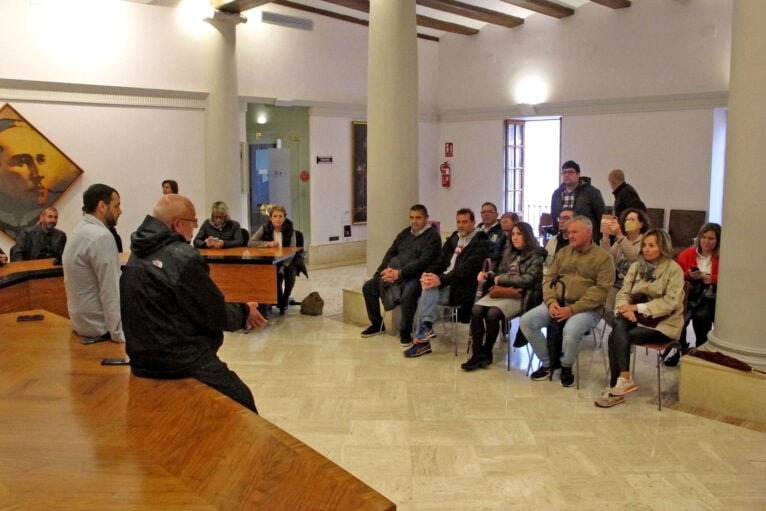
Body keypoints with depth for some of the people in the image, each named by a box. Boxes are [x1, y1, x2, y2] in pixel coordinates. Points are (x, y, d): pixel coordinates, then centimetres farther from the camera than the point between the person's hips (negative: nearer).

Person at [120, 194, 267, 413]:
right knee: (243, 402, 4)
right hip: (183, 363, -9)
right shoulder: (182, 257, -20)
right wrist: (244, 312, 5)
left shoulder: (137, 255, 7)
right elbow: (216, 314, -16)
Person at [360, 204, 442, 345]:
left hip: (414, 276, -7)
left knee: (408, 294, -37)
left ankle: (405, 331, -15)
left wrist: (400, 273, -23)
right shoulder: (405, 233, 18)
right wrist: (385, 270, -3)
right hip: (393, 272, 7)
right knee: (368, 286, -2)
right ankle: (377, 324, 15)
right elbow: (391, 252, 17)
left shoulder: (433, 236, -5)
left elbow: (423, 261, -16)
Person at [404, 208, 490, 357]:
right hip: (445, 281, 6)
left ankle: (425, 328, -30)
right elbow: (440, 261, 14)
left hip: (463, 288, -6)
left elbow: (466, 269, -16)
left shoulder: (481, 243, -4)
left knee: (429, 289, -28)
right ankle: (426, 328, -30)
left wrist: (441, 280, -26)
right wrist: (428, 273, -8)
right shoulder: (453, 239, 19)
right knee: (429, 286, -25)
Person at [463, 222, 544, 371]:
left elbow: (528, 279, -11)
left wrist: (502, 279, -7)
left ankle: (486, 353, -11)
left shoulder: (536, 257, 1)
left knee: (492, 313, -32)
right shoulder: (509, 253, 20)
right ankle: (477, 353, -19)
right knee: (476, 310, -24)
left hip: (520, 296, -5)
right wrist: (487, 275, 1)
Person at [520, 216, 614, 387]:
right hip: (557, 303, 6)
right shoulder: (563, 253, 15)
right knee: (526, 321, -15)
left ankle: (566, 367, -4)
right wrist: (551, 301, -9)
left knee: (571, 331, -36)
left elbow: (601, 290, -12)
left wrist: (572, 309, -20)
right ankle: (547, 363, 2)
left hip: (586, 308, -5)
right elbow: (549, 278, 12)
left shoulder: (603, 257, -2)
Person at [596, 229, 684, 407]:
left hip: (663, 322, -5)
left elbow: (671, 302, -14)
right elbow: (624, 292, 7)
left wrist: (638, 307, -20)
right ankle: (622, 381, -29)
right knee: (618, 325, -30)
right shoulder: (636, 266, 12)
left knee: (616, 337, -28)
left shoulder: (674, 269, -4)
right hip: (637, 317, 5)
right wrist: (624, 307, -17)